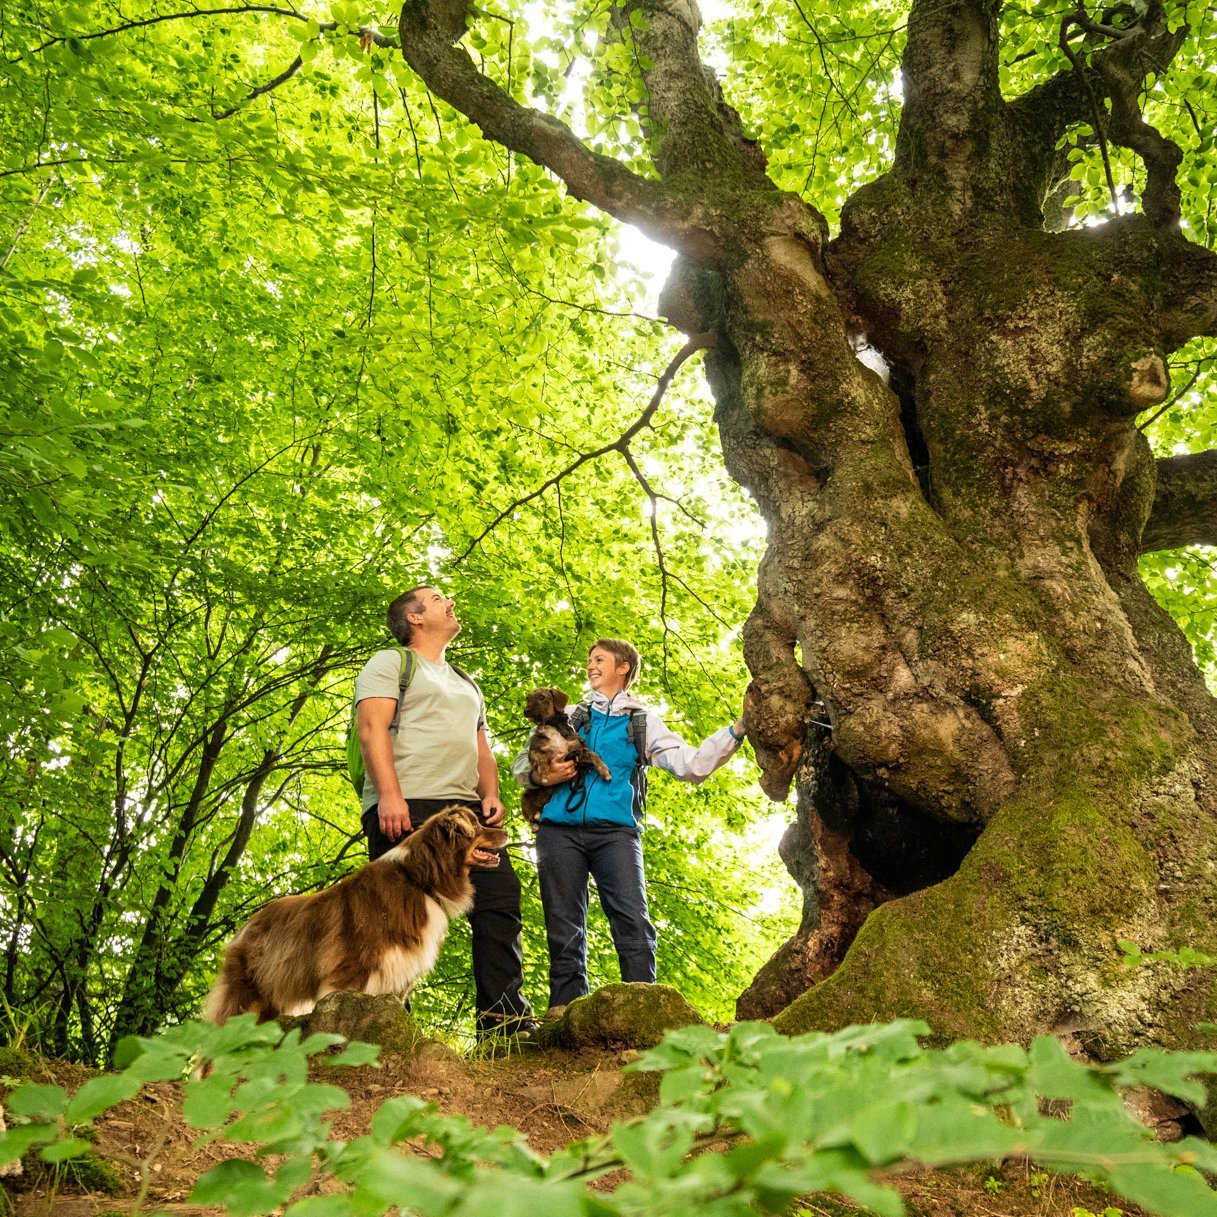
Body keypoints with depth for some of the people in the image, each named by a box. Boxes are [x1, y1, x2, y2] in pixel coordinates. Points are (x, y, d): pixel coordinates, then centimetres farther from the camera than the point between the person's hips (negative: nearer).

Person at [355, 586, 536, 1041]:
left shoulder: (466, 684, 32)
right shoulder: (390, 663, 9)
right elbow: (372, 728, -5)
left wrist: (490, 795, 8)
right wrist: (389, 795, -18)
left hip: (466, 810, 7)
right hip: (406, 808, -6)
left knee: (500, 902, -6)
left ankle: (506, 1021, -5)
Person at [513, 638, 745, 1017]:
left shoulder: (643, 722, 17)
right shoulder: (567, 716, 21)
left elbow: (692, 765, 7)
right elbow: (520, 764, 22)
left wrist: (736, 731, -2)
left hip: (615, 830, -1)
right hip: (560, 828, 2)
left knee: (633, 922, -14)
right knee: (564, 927, 0)